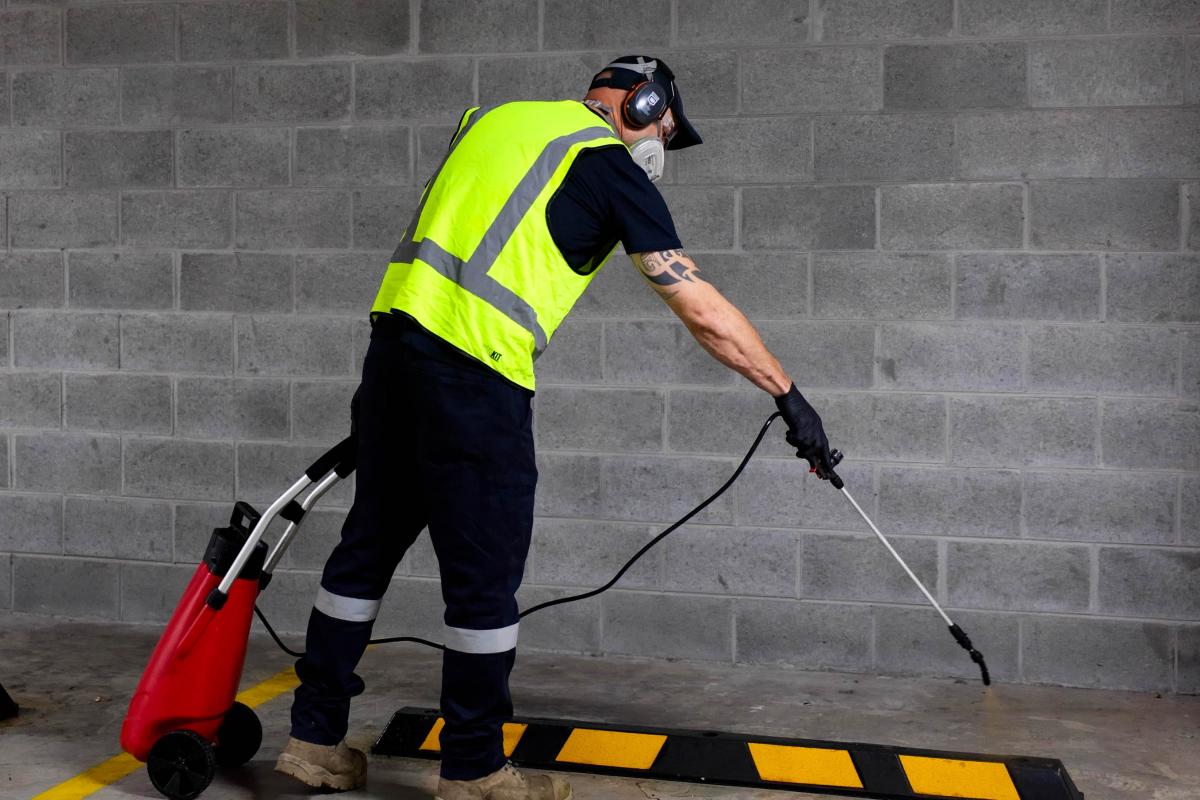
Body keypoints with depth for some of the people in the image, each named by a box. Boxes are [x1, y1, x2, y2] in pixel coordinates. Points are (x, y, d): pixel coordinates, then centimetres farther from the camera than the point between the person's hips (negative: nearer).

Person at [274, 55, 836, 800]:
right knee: (487, 574, 5)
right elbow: (704, 312, 0)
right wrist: (790, 396, 7)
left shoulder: (497, 118, 21)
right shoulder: (611, 167, 1)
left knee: (372, 541, 16)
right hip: (474, 371, -8)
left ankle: (316, 737, 27)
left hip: (396, 330, 8)